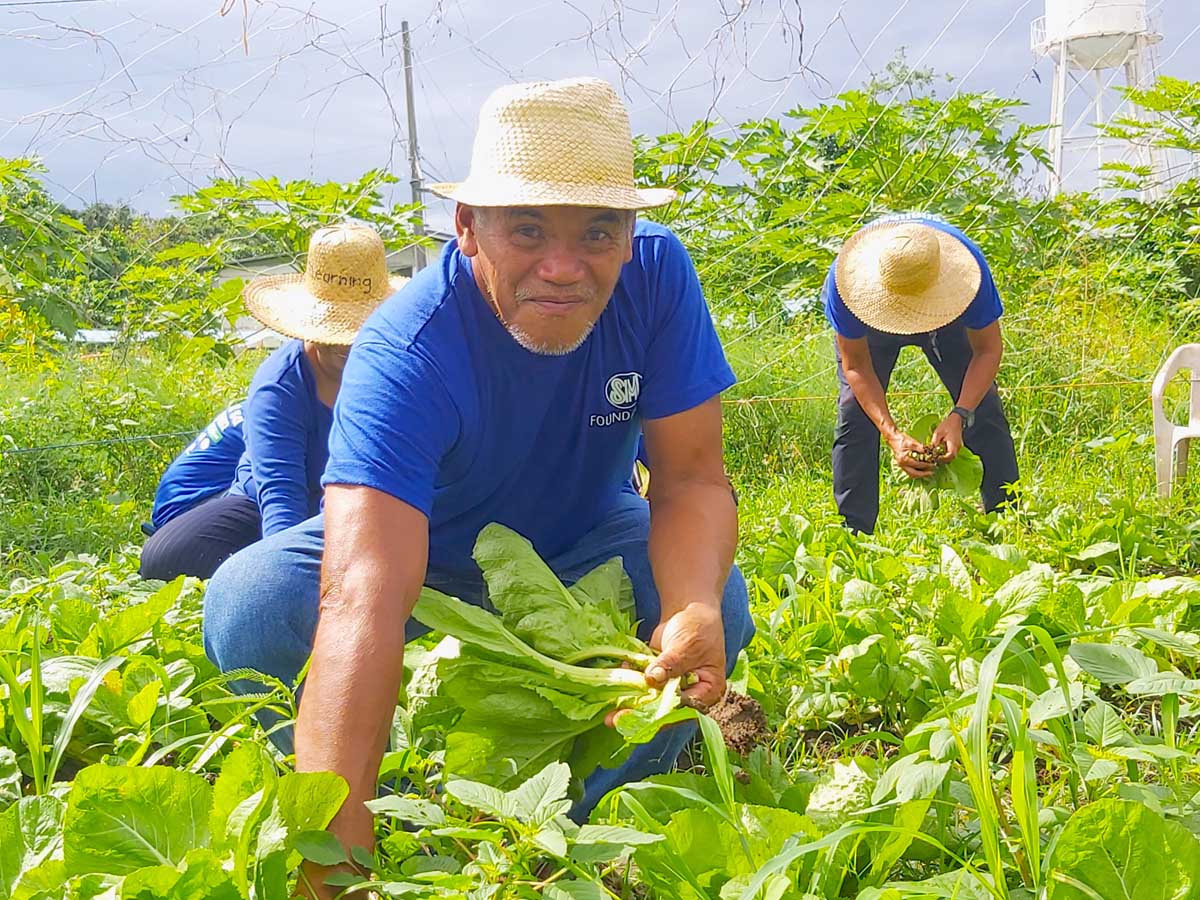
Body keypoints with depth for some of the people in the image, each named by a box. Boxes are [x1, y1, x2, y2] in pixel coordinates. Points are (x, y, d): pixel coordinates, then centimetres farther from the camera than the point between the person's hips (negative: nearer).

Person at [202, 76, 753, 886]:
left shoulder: (657, 275, -25)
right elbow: (363, 603, -49)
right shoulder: (405, 354, -37)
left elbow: (692, 478, -22)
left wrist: (692, 612, -44)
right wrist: (338, 841, -60)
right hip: (427, 554, -2)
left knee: (717, 603, -28)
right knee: (248, 604, -28)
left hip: (583, 544, 2)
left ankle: (589, 828, -2)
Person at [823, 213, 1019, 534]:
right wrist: (892, 433, -40)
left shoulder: (969, 266, -41)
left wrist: (959, 416, -39)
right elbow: (856, 365, -28)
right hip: (868, 322, 0)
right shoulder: (846, 279, -41)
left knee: (984, 410, -8)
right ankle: (852, 535, -6)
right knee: (855, 415, -15)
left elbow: (988, 350, -25)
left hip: (948, 319, 1)